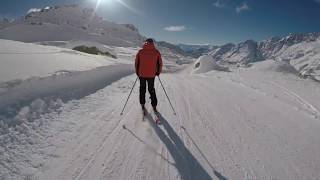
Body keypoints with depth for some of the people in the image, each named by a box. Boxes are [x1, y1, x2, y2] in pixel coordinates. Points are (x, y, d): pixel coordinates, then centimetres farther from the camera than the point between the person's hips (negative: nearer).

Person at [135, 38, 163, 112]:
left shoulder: (140, 51, -4)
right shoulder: (156, 52, -5)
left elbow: (136, 63, 0)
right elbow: (160, 63, -1)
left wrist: (137, 72, 13)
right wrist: (158, 72, 14)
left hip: (142, 74, 0)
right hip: (151, 75, 0)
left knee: (142, 89, 17)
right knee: (151, 90, 14)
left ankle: (142, 104, 22)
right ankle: (154, 105, 17)